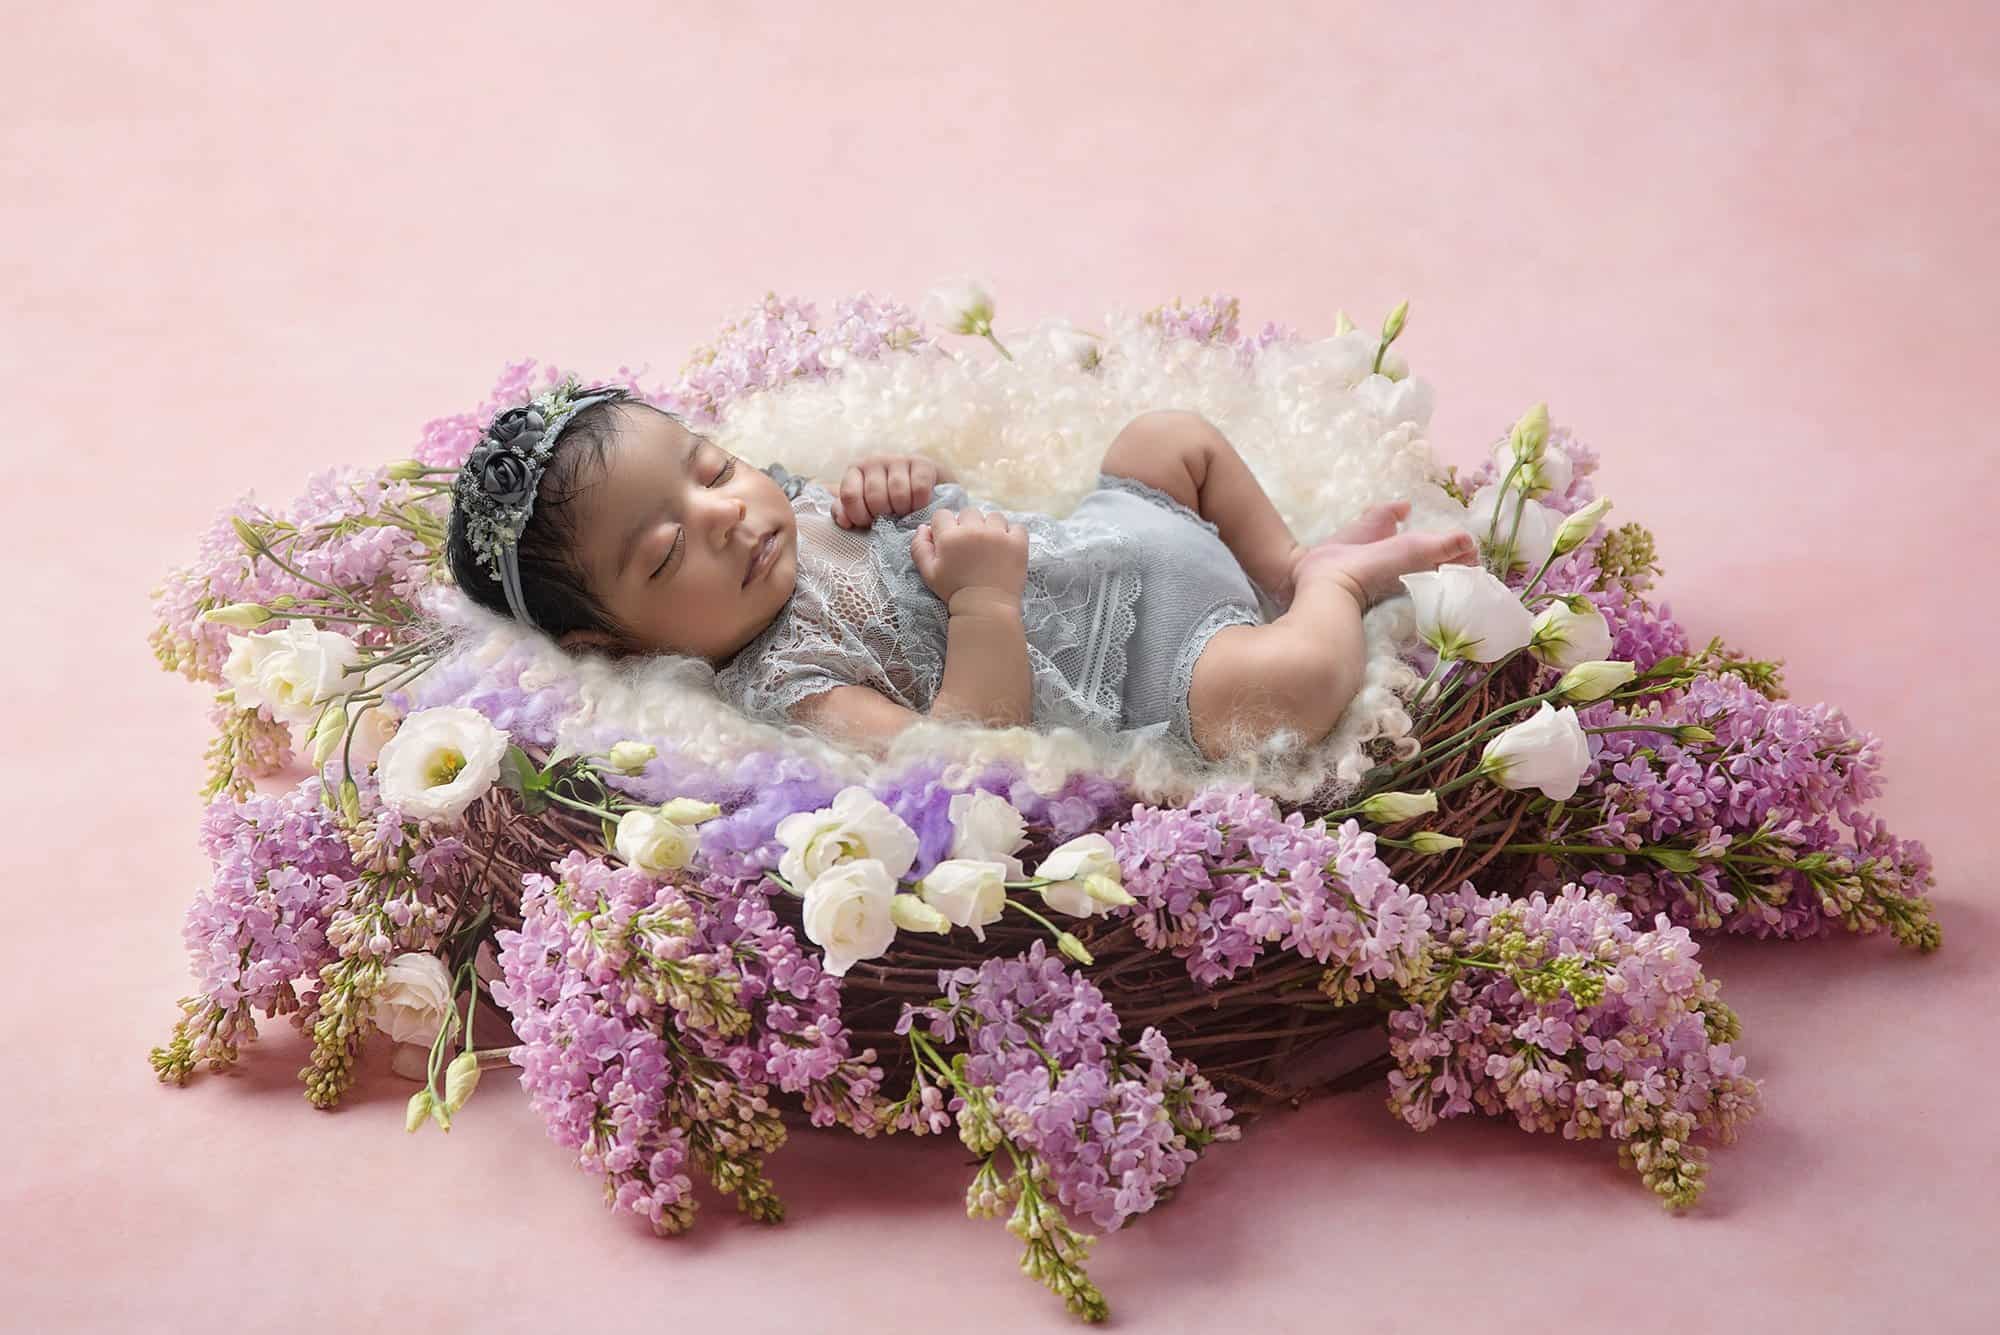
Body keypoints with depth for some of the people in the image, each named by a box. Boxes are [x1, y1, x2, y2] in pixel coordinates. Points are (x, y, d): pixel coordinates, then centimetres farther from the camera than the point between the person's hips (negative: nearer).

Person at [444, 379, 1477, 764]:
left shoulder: (790, 503, 0)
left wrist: (893, 480, -9)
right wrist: (984, 599, -38)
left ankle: (1294, 570, 29)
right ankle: (1335, 593, 0)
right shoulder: (778, 683, -27)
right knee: (1272, 683, -33)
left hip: (1099, 547, 9)